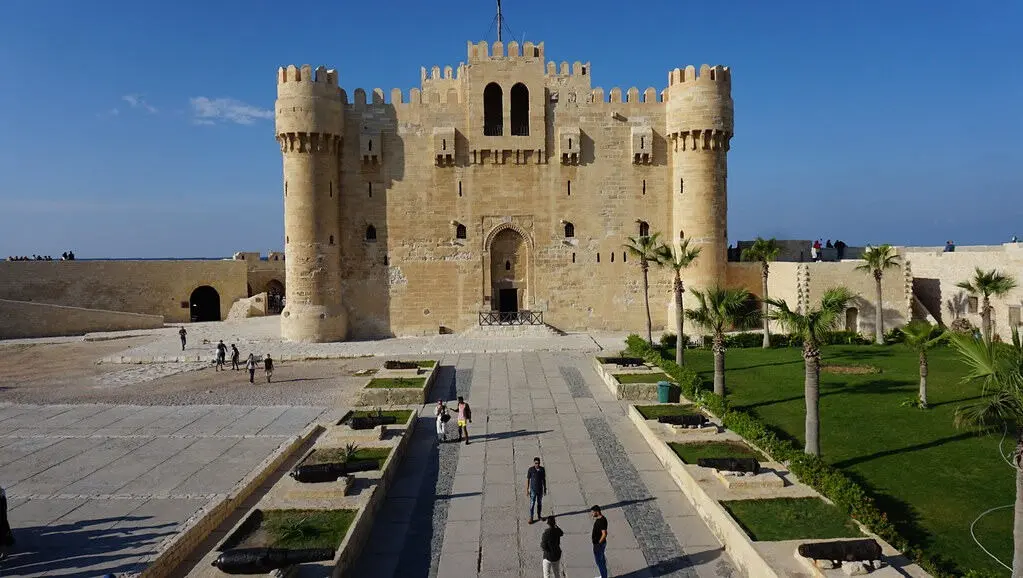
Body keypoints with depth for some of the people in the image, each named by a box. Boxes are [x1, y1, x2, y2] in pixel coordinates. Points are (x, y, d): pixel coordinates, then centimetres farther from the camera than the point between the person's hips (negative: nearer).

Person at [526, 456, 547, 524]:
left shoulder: (542, 469, -4)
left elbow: (544, 480, 4)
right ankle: (531, 518, 6)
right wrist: (527, 490, -8)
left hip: (540, 489, 3)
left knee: (539, 503, 15)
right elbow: (527, 480, -7)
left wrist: (545, 489, 6)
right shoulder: (530, 470, -13)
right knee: (532, 504, -2)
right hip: (533, 490, -3)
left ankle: (539, 516, 31)